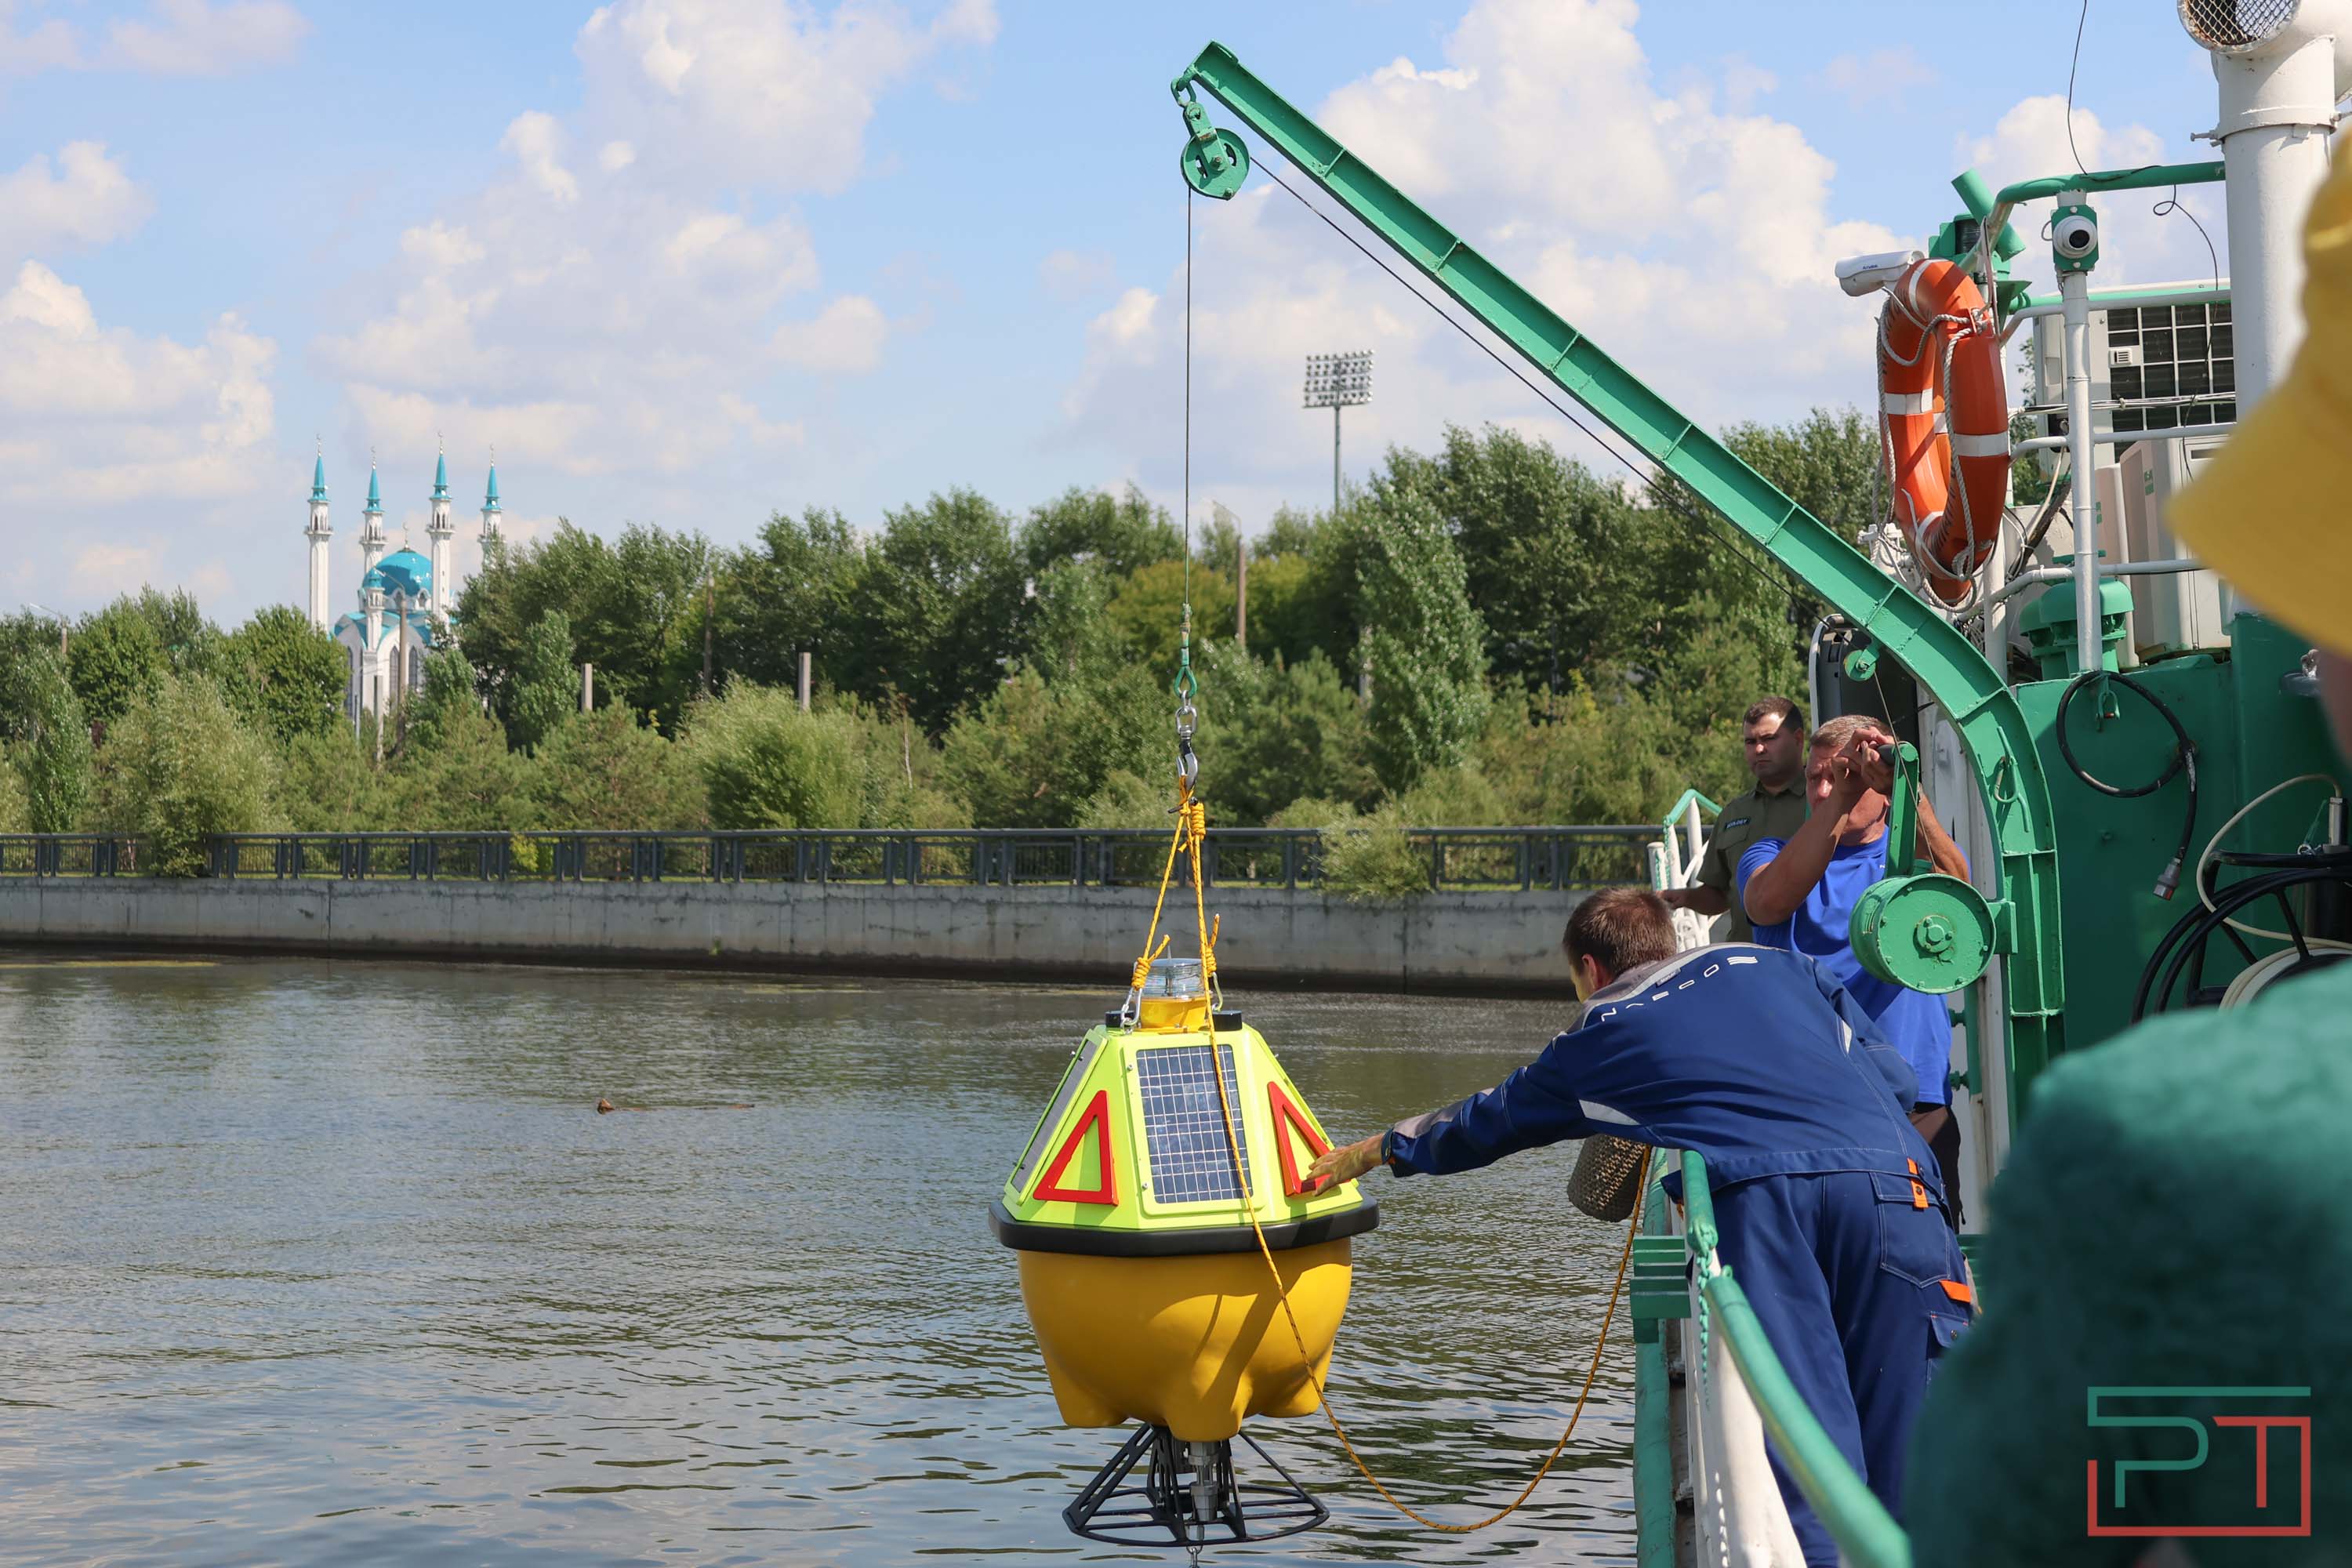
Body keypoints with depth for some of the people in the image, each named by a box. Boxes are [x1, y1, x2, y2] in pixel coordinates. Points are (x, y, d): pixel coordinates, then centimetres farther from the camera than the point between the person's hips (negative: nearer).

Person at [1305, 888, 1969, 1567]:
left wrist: (1373, 1151, 58)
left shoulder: (1596, 1040, 28)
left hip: (1759, 1189, -2)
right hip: (1889, 1178, 2)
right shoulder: (1776, 966, 32)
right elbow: (1897, 1078, 24)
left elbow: (1483, 1121, 43)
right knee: (1901, 1420, 2)